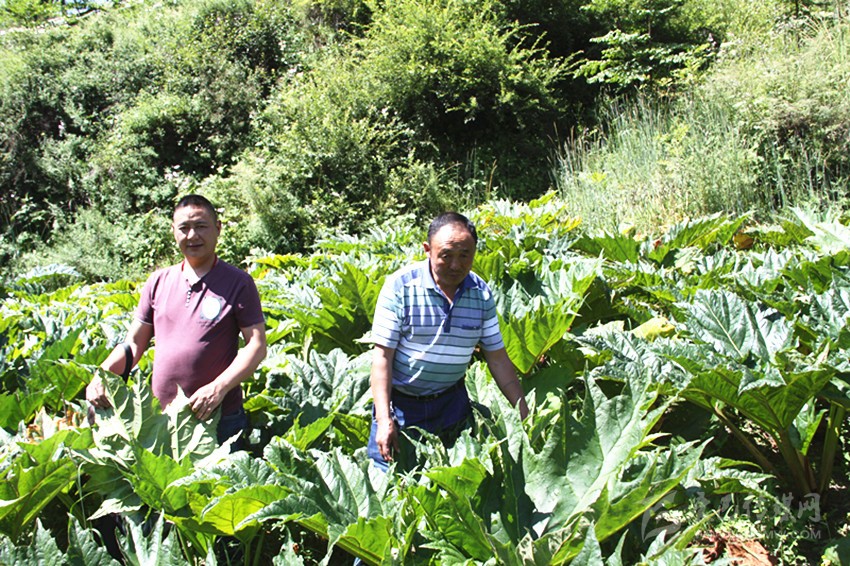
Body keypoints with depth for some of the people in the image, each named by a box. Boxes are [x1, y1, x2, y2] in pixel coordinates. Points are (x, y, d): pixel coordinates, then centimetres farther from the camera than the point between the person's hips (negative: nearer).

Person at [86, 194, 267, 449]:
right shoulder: (158, 282, 9)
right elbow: (134, 343, 13)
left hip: (219, 420, -4)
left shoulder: (238, 283, -4)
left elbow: (257, 345, -9)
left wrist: (219, 387, -21)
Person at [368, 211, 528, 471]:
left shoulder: (481, 294, -4)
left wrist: (524, 414, 0)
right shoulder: (401, 286, -16)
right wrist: (384, 419, -23)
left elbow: (497, 357, 2)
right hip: (400, 402, -3)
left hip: (452, 401, 3)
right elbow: (382, 354, -16)